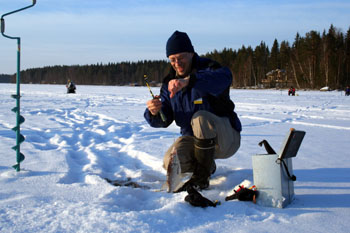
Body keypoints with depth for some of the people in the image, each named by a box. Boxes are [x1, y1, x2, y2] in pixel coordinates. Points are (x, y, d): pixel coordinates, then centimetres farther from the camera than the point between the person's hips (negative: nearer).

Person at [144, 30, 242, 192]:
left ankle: (201, 178, -24)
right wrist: (154, 112, -26)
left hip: (226, 138, -5)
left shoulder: (208, 69, -15)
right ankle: (208, 165, 10)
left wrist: (188, 81, -58)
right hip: (192, 138, 5)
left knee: (201, 117, -35)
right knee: (171, 162, -23)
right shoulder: (170, 82, 3)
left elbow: (224, 77, -43)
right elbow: (164, 120, -1)